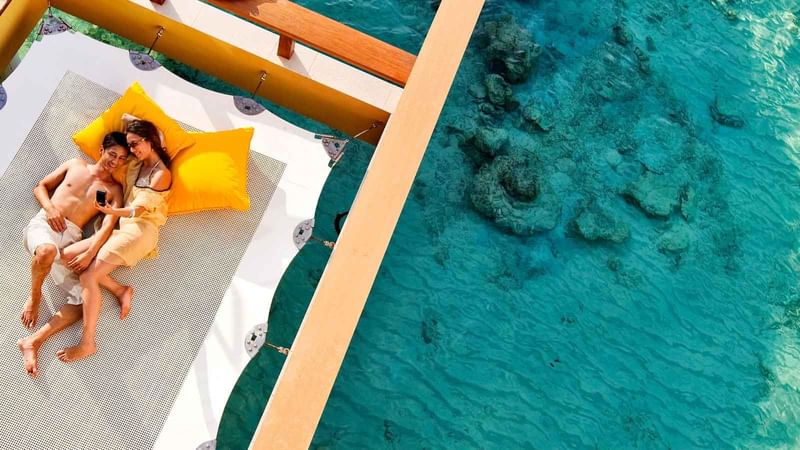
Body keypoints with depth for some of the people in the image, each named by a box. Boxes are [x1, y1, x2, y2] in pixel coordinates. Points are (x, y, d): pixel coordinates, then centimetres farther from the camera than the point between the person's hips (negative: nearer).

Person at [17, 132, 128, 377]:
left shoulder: (114, 189, 11)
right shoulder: (76, 164, 15)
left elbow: (108, 225, -4)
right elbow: (40, 187, 18)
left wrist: (90, 252, -20)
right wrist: (49, 207, -5)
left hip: (71, 238, 1)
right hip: (44, 223, -1)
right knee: (47, 251, -40)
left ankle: (33, 341, -15)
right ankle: (34, 297, -10)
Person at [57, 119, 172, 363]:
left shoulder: (162, 174, -5)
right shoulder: (136, 167, 20)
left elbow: (140, 208, -12)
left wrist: (112, 211, -22)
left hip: (140, 230, -9)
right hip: (123, 227, 9)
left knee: (88, 276, -19)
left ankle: (88, 343, -17)